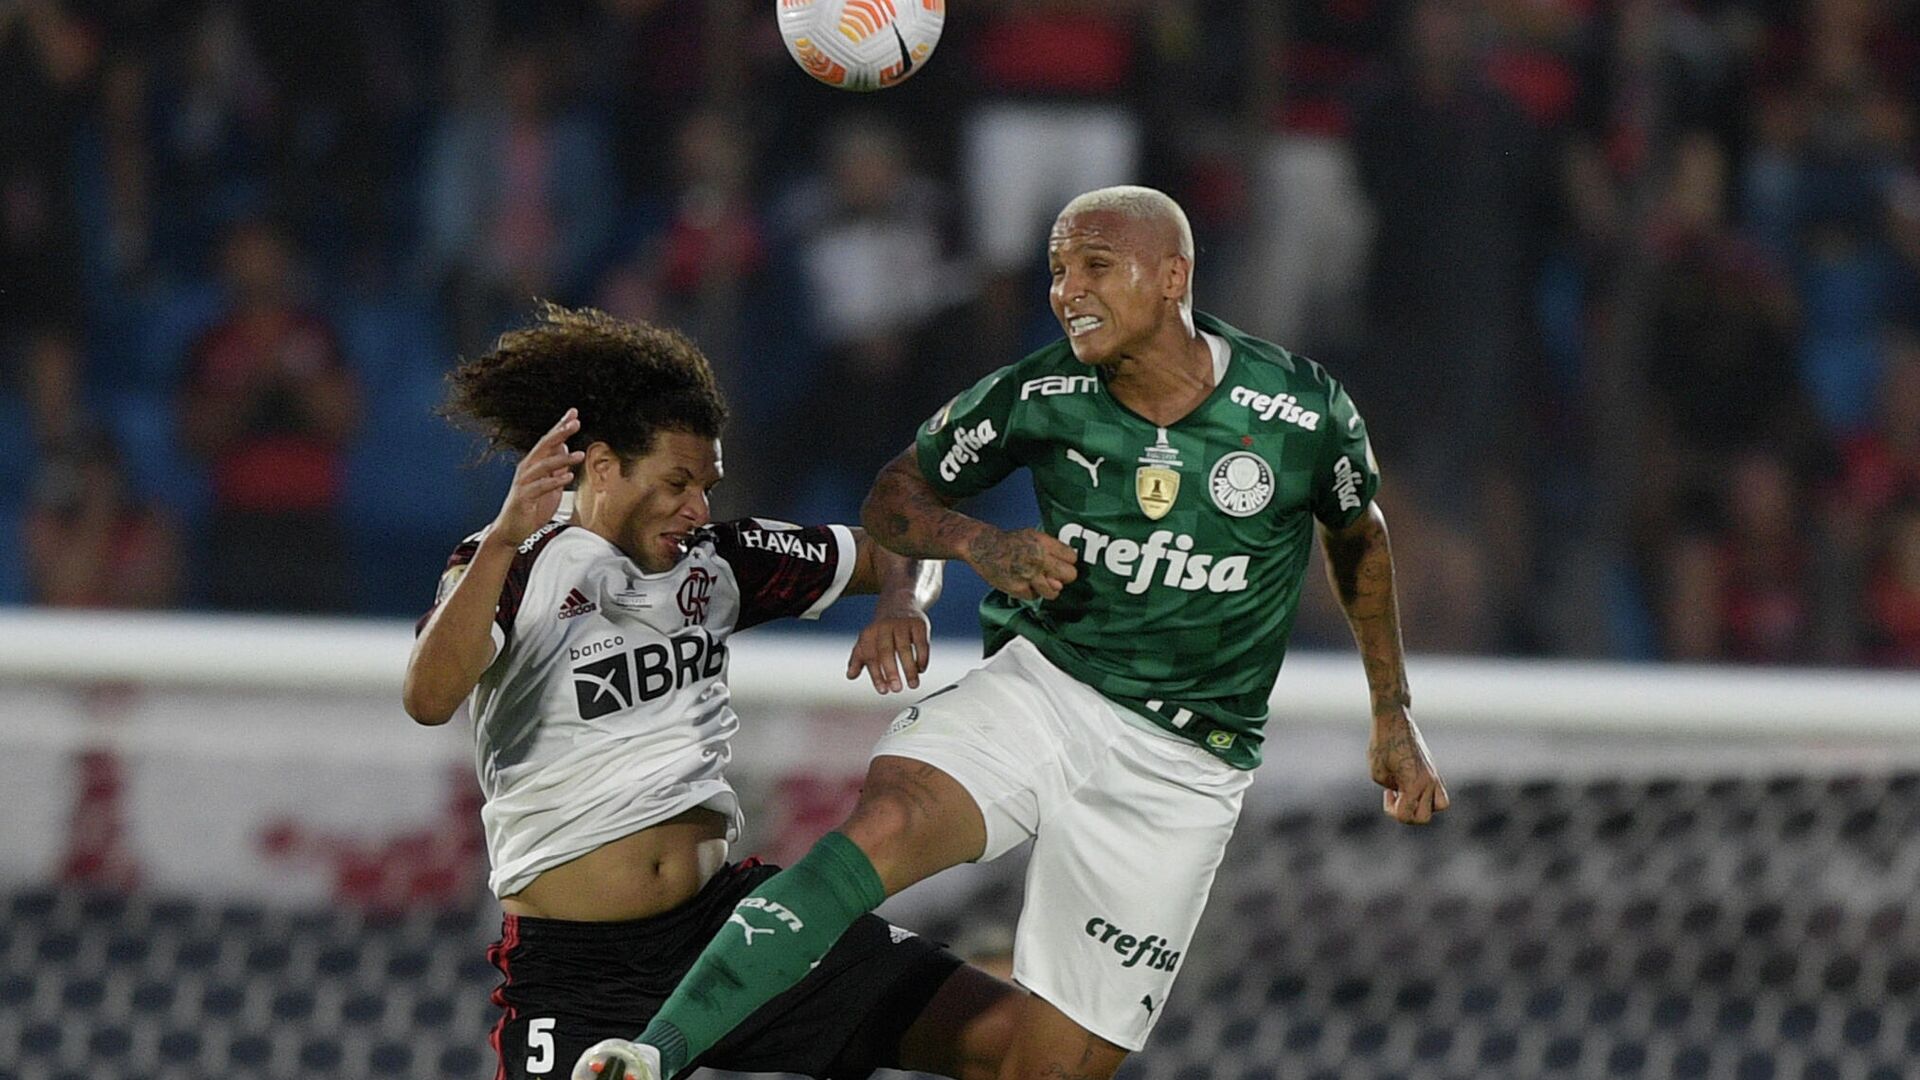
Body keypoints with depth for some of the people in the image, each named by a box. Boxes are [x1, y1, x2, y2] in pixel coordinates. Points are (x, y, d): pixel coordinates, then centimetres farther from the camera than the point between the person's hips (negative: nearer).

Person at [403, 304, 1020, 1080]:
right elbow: (430, 698, -26)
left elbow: (893, 550, 21)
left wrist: (900, 604, -3)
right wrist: (504, 540, -37)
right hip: (575, 968, -5)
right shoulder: (519, 570, -6)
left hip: (726, 917, 5)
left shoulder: (715, 563, 9)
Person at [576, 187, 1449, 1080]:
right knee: (884, 830, -31)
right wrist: (976, 543, -13)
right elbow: (894, 498, 9)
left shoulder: (1306, 414, -7)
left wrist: (1393, 719, 18)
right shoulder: (1039, 397, -5)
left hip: (1182, 764, 0)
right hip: (1041, 691, 0)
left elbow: (1358, 537, 13)